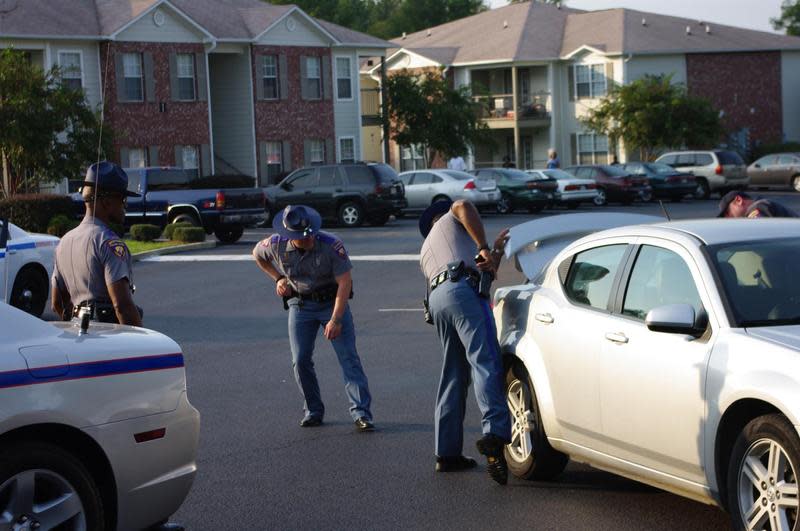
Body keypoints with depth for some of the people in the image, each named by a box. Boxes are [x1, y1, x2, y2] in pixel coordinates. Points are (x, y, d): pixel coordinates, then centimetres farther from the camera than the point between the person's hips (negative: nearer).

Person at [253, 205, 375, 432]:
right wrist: (278, 278, 1)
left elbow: (345, 282, -22)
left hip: (333, 302, -3)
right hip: (300, 304, 3)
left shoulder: (331, 245, -25)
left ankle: (361, 413, -14)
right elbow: (257, 254, 9)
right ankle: (313, 411, 14)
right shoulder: (276, 245, -15)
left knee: (349, 357, -11)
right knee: (300, 360, -2)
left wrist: (335, 320, -26)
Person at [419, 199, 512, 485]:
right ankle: (494, 433, -36)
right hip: (461, 289, -7)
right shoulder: (449, 219, 26)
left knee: (453, 376, 11)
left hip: (436, 299, 7)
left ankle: (447, 452, 11)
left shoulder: (425, 252, 40)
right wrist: (484, 247, -3)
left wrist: (495, 252, 40)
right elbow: (463, 206, -3)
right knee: (485, 363, -18)